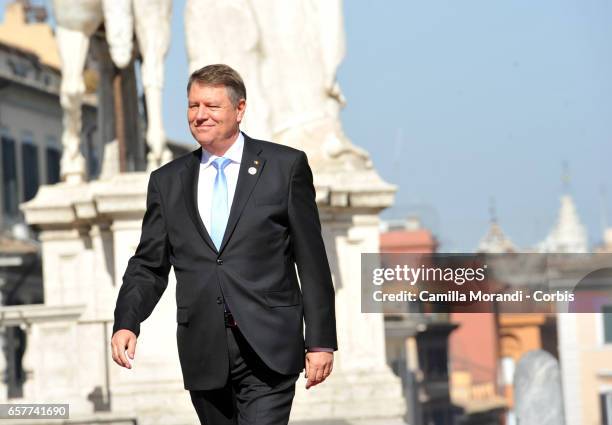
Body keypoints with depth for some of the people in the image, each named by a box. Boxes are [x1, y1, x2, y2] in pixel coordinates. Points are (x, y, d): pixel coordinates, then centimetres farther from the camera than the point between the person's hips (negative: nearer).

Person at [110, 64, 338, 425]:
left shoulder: (286, 166, 4)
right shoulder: (167, 181, 13)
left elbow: (311, 261, 2)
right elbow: (149, 265, 12)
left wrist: (321, 341, -2)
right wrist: (127, 323, -6)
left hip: (267, 351, -3)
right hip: (203, 352, 4)